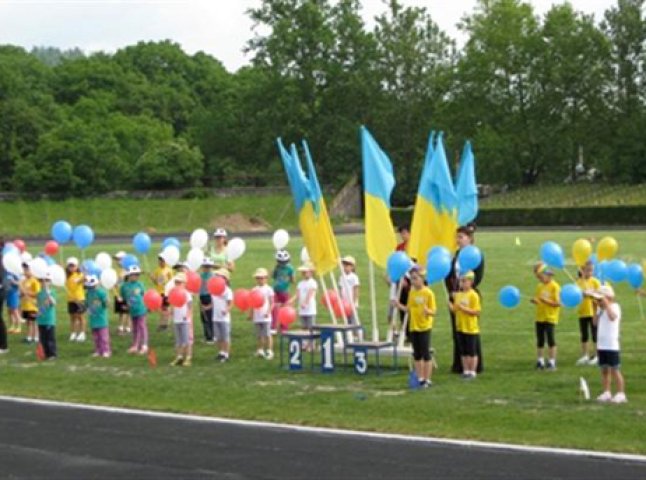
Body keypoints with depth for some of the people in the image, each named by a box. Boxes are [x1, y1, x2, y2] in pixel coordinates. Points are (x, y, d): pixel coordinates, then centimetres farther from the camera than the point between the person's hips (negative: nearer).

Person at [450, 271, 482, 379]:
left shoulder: (473, 295, -11)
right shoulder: (458, 294, 7)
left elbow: (476, 312, -15)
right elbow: (455, 310, 12)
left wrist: (463, 308, -22)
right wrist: (452, 306, -9)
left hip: (471, 328, -6)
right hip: (460, 327, 6)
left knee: (472, 352, 3)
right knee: (464, 352, 12)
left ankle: (472, 371, 12)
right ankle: (466, 371, 20)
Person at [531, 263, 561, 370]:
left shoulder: (554, 286, -10)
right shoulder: (539, 286, 10)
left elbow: (558, 303, -14)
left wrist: (546, 301, -23)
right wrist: (534, 301, -5)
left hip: (550, 318, -6)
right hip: (539, 317, 7)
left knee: (551, 340, -5)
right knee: (540, 341, 9)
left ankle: (552, 362, 0)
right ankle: (540, 361, 16)